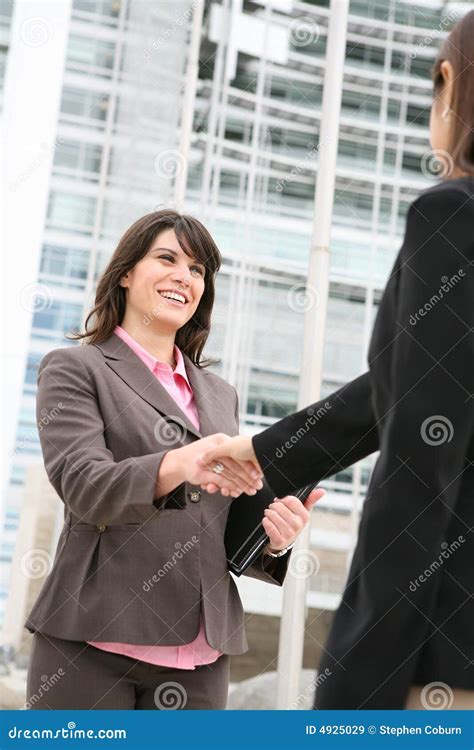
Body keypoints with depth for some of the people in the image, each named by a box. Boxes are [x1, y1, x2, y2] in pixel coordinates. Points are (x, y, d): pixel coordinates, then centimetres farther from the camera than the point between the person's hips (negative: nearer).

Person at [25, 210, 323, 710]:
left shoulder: (220, 395, 19)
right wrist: (178, 466, -30)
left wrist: (271, 539, -5)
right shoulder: (75, 368, 5)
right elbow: (82, 483, -11)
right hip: (94, 643, -4)